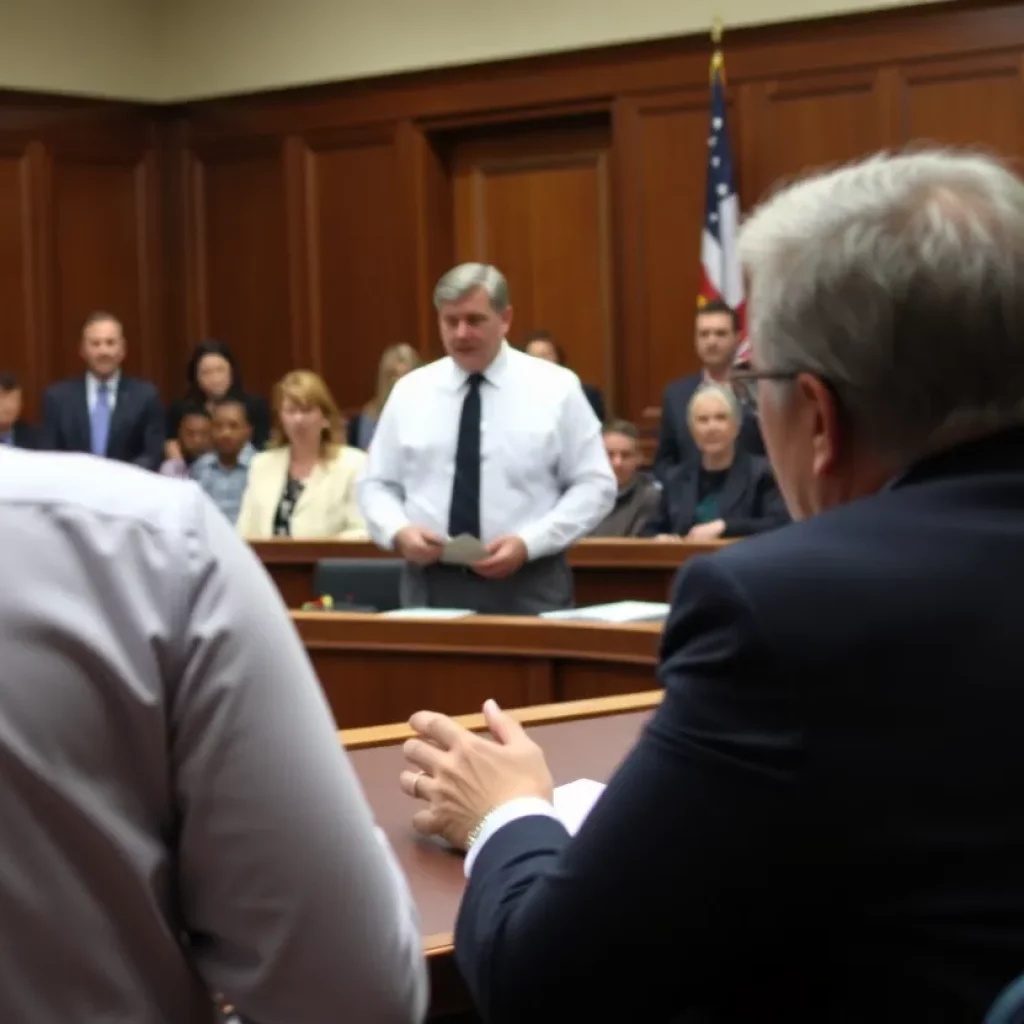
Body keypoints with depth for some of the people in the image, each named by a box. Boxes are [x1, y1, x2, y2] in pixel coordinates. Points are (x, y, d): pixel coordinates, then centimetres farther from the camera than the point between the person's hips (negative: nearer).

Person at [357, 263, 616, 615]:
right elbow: (377, 485, 11)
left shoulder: (555, 388, 0)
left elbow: (593, 486, -2)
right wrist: (399, 531, -11)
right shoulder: (410, 391, 7)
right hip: (431, 583, 2)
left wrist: (529, 543, -15)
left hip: (526, 587, -2)